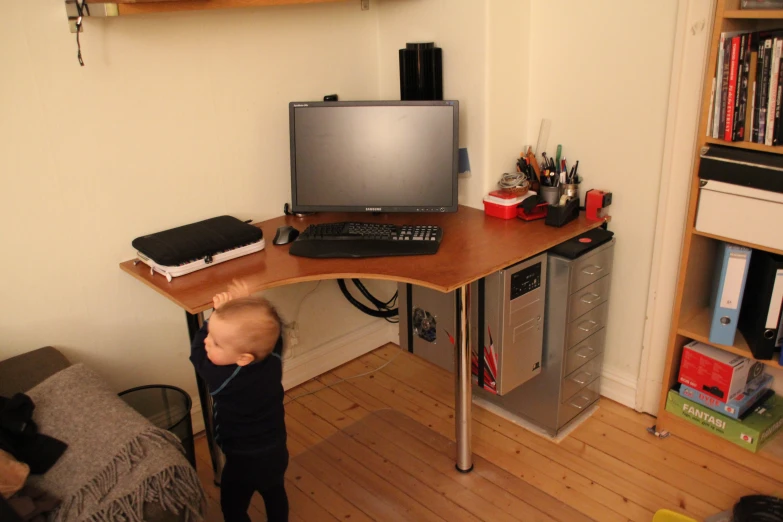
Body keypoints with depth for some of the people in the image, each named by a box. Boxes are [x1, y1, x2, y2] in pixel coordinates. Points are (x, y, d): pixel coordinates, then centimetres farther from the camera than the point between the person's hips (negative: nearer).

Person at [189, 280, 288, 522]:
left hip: (244, 460, -5)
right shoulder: (273, 357, -21)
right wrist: (243, 304, -3)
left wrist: (217, 311, -13)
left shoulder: (223, 378, -34)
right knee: (275, 497, 30)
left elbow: (198, 351, -14)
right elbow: (271, 331, 2)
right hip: (276, 452, 5)